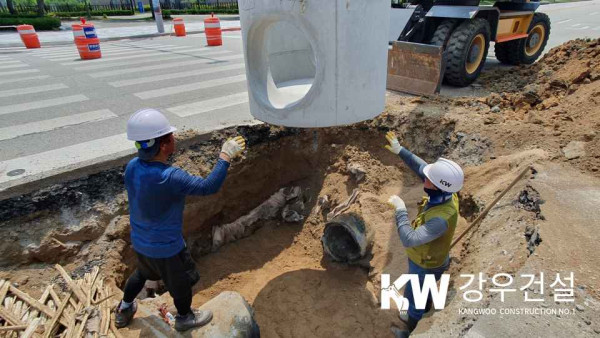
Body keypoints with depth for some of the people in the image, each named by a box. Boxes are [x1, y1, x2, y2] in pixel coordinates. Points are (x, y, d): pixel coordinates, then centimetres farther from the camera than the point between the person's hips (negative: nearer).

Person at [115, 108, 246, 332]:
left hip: (140, 241, 7)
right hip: (166, 247, -7)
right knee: (181, 282, 21)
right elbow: (209, 187, -36)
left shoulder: (132, 167, -13)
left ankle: (124, 310, 57)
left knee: (142, 272, 36)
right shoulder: (169, 178, -37)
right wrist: (225, 156, -29)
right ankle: (185, 318, 47)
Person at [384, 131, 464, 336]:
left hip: (426, 265, -7)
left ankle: (413, 327, 50)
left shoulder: (441, 218, -45)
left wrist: (400, 209, -38)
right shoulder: (445, 192, -20)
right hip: (428, 256, 7)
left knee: (412, 297, 21)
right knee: (422, 287, 37)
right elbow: (421, 167, -7)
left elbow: (409, 240, -46)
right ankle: (425, 305, 67)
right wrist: (400, 150, -10)